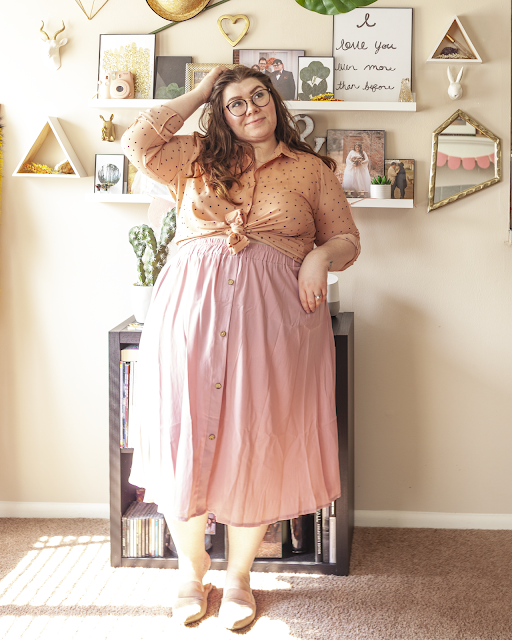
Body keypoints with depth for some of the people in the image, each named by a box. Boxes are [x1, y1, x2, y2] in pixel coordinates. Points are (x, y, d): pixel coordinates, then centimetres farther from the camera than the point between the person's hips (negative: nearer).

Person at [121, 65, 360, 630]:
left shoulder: (310, 169, 15)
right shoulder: (199, 157, 17)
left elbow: (346, 239, 16)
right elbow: (138, 144, 3)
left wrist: (322, 255, -7)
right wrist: (198, 95, 12)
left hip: (273, 315, 0)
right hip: (190, 309, 1)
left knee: (256, 444, 0)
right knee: (185, 435, 0)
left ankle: (238, 576, 19)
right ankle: (190, 566, 22)